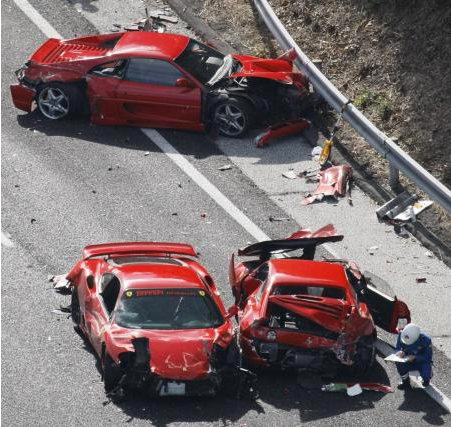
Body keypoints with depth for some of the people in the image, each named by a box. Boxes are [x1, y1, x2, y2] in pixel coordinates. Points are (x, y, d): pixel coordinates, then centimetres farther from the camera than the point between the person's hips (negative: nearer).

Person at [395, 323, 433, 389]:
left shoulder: (425, 339, -26)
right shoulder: (401, 335, -18)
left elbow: (428, 357, -21)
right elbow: (398, 348, -5)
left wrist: (415, 358, -36)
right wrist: (400, 352, -30)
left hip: (422, 362, -3)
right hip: (408, 362, 3)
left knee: (426, 375, -33)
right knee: (399, 362, -30)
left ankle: (426, 379, 9)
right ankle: (405, 381, -4)